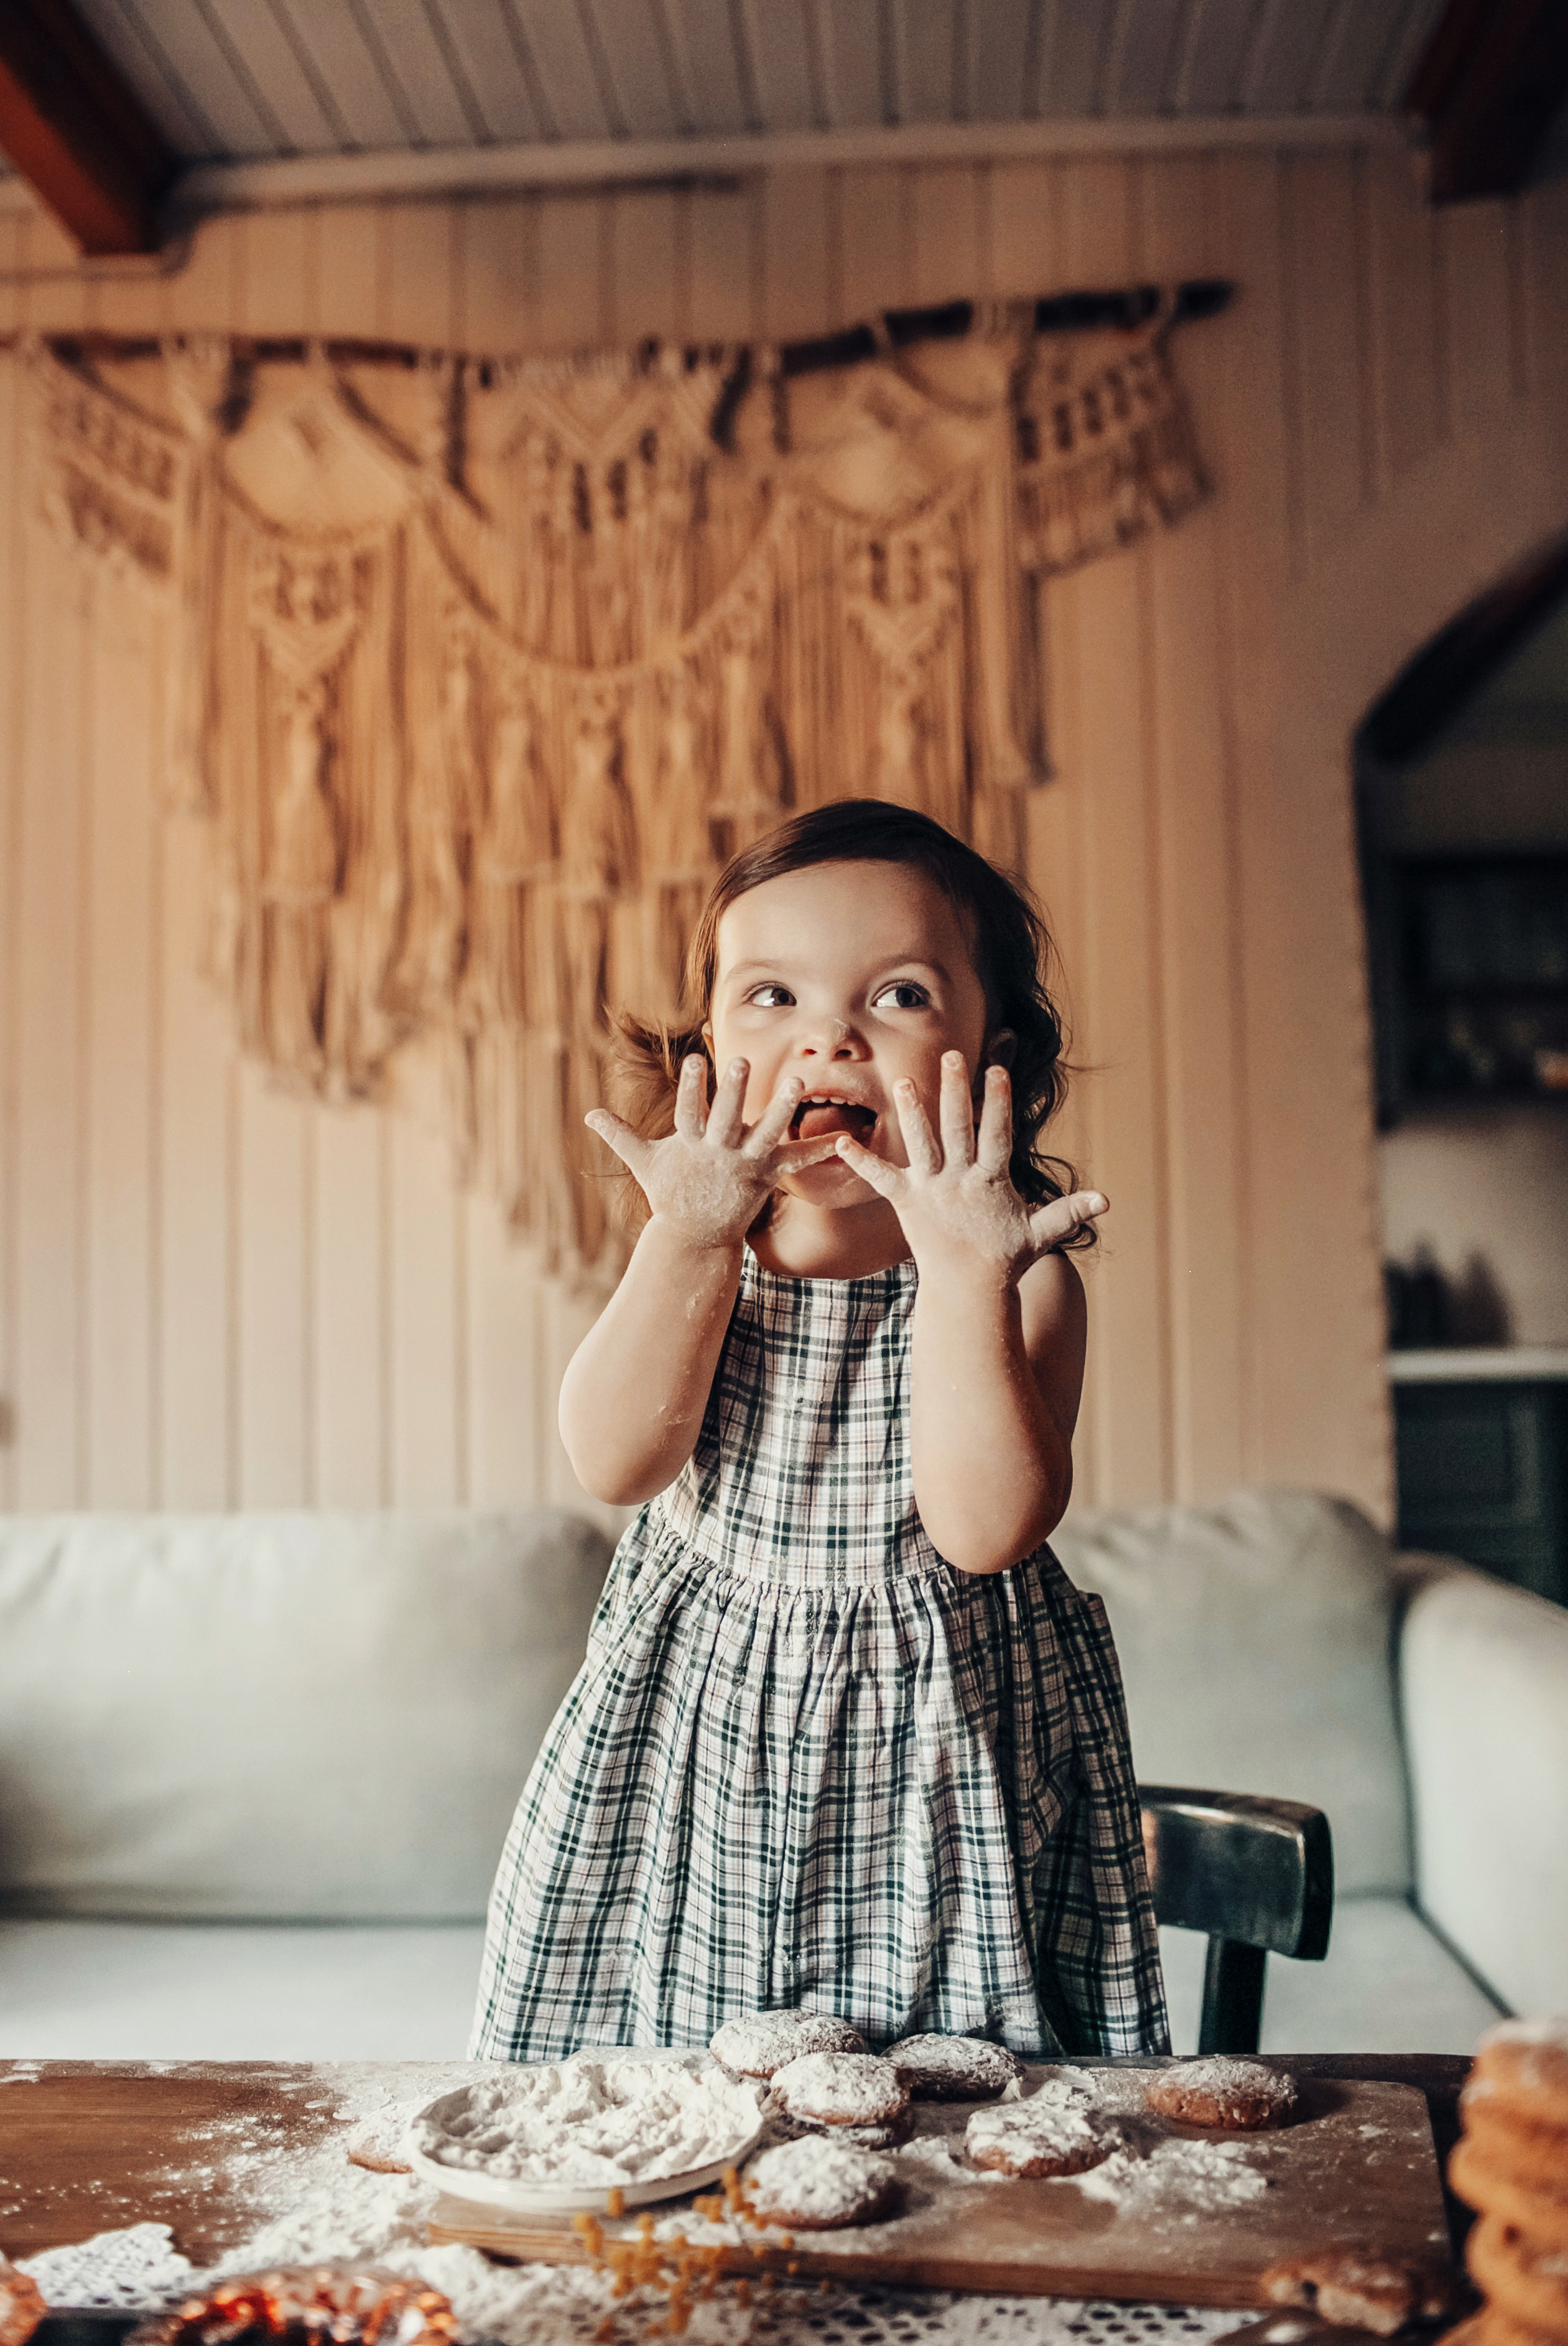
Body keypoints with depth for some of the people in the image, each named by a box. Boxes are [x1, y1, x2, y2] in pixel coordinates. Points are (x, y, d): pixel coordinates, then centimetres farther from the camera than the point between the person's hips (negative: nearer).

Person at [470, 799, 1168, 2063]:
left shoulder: (1015, 1278, -11)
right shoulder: (692, 1258, -2)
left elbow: (984, 1527, -23)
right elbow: (616, 1462, -15)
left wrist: (965, 1274, -30)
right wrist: (694, 1240, -22)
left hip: (944, 1735, -2)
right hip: (701, 1731, 3)